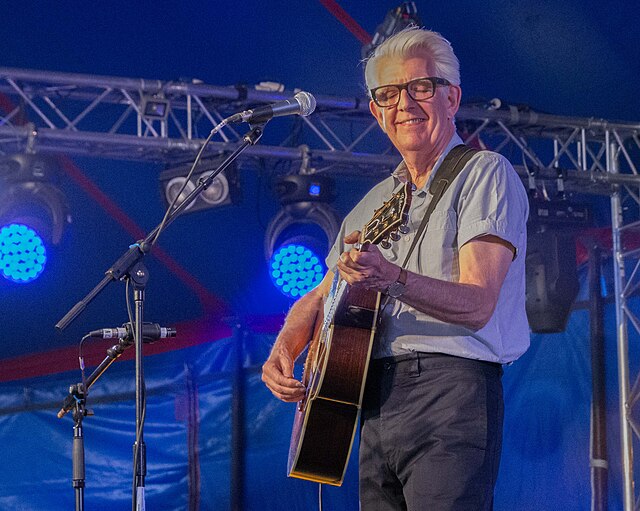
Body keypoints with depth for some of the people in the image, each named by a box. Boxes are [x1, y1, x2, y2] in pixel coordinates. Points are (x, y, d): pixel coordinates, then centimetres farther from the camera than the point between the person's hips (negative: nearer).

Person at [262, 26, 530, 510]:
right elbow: (320, 299, 26)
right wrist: (283, 350, 5)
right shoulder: (375, 202, 22)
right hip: (376, 401, 7)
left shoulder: (485, 173, -1)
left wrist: (395, 280, -31)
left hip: (450, 388, -7)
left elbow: (477, 305, -14)